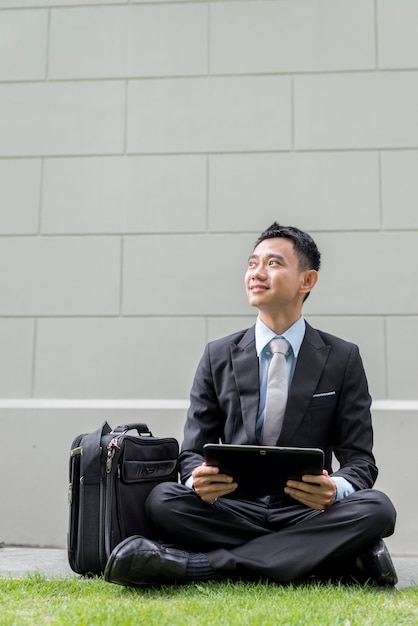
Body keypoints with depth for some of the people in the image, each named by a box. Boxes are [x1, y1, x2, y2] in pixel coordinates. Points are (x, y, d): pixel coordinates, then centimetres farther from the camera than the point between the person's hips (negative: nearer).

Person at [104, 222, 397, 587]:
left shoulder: (343, 359, 5)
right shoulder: (218, 357, 8)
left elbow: (360, 460, 2)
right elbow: (193, 451, 6)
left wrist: (335, 489, -23)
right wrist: (198, 480, -20)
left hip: (307, 512, 0)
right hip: (234, 511, 0)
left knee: (377, 508, -31)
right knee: (162, 499, -26)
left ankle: (198, 564, -30)